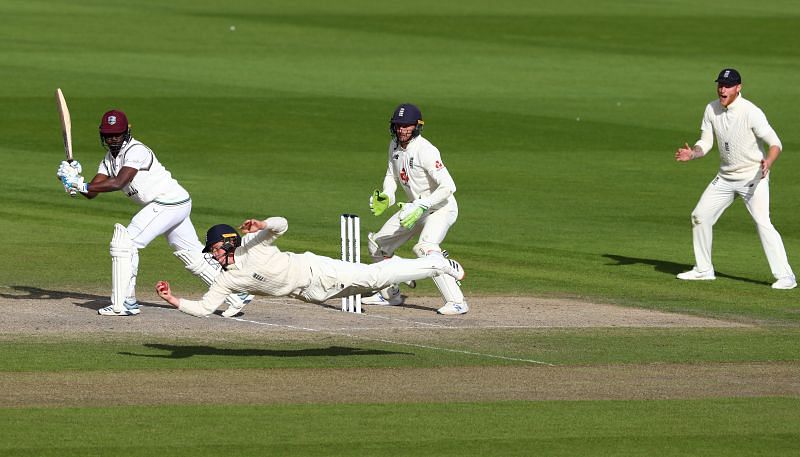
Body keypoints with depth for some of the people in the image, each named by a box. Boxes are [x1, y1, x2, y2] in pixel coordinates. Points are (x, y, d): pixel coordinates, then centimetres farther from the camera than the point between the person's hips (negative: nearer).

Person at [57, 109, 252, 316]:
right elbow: (92, 192, 2)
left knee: (124, 242, -14)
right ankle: (238, 295, 22)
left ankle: (124, 303, -12)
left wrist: (82, 186, -32)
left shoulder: (136, 151, -17)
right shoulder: (110, 158, 11)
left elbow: (118, 183, -31)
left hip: (169, 203, -10)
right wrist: (74, 179, -18)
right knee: (194, 254, 16)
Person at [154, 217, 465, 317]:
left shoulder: (251, 244, -14)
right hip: (308, 293, 5)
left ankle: (438, 265, 5)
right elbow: (203, 308, -7)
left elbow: (282, 224, -19)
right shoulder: (225, 281, -3)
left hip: (314, 270, -5)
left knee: (372, 277, -8)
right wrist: (174, 301, -20)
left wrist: (263, 225, -40)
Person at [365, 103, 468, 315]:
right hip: (416, 207, 9)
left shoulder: (425, 151, -27)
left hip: (441, 208, -9)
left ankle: (456, 301, -34)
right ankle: (390, 294, 31)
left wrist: (421, 206, -39)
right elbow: (392, 174, 14)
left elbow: (448, 186, -33)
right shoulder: (395, 145, -2)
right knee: (378, 242, 14)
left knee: (426, 247, -33)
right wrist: (386, 196, -7)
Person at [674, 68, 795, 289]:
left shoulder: (751, 112, -21)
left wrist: (768, 162, -42)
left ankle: (785, 276, -17)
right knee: (700, 216, 9)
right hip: (726, 177, 7)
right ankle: (703, 270, 25)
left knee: (762, 223, -19)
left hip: (753, 177, -7)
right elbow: (705, 142, 5)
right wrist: (692, 153, -17)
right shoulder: (712, 109, -1)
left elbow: (774, 143, -22)